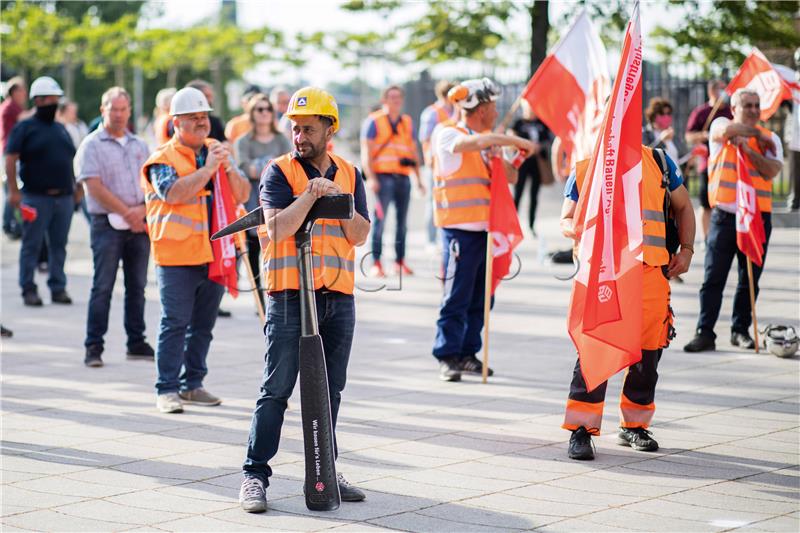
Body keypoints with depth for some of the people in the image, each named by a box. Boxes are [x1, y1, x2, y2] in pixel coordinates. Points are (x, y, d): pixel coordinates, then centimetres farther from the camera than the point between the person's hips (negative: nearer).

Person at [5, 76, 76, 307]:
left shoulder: (60, 129, 17)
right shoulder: (25, 128, -1)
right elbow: (11, 159, -7)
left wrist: (75, 188, 17)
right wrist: (13, 190, -15)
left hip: (64, 196, 5)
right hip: (36, 197, -5)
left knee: (59, 245, 7)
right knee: (32, 245, -1)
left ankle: (58, 288, 13)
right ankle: (28, 289, 6)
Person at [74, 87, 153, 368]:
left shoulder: (139, 145, 15)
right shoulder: (92, 145, -1)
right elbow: (95, 187, -10)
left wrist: (143, 210, -8)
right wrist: (127, 213, -13)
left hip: (139, 225, 5)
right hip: (107, 224, -5)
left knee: (137, 286, 9)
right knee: (102, 287, -5)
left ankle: (136, 342, 17)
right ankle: (93, 347, -2)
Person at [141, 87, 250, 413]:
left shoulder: (218, 151, 14)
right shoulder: (163, 159, -3)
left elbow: (242, 196, 11)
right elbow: (173, 193, -20)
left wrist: (230, 170, -8)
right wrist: (208, 168, -19)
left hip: (214, 253, 6)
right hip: (178, 255, -6)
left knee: (203, 324, 11)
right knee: (175, 323, -7)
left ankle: (192, 384, 20)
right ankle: (167, 390, -4)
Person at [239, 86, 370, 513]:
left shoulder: (349, 174, 12)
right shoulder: (279, 172, -1)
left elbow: (360, 235, 4)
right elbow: (278, 228, -15)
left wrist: (338, 199, -9)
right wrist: (311, 194, -16)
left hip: (338, 298, 5)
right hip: (289, 296, -5)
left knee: (330, 390, 11)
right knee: (276, 390, -5)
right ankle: (255, 475, -2)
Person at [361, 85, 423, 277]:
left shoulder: (407, 122, 17)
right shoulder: (374, 121, 2)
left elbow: (413, 151, 21)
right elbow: (366, 151, -4)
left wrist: (418, 179, 17)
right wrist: (371, 177, -16)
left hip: (403, 177, 5)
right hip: (383, 176, -5)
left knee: (402, 220, 6)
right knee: (379, 220, -8)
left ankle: (400, 261, 13)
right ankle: (376, 263, -6)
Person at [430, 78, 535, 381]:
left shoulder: (490, 145, 18)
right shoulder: (447, 136, -6)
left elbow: (512, 178, 15)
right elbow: (476, 143, -26)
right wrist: (516, 141, -20)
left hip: (487, 228, 7)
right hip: (460, 229, -7)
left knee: (480, 298, 8)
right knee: (457, 297, -6)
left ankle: (468, 354, 15)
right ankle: (447, 357, 0)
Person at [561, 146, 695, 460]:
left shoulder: (658, 162, 12)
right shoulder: (584, 168, 9)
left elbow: (683, 207, 21)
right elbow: (566, 220, 13)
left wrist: (686, 250, 9)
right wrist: (574, 229, -11)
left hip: (651, 271, 2)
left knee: (648, 350, 7)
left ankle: (634, 426, 24)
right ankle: (581, 430, -6)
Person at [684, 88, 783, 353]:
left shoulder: (770, 139, 10)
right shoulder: (720, 125, 7)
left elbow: (771, 171, -6)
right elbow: (728, 130, -18)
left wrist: (748, 147, -14)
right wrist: (757, 134, -5)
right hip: (724, 215, -2)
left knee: (749, 280, 7)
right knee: (713, 278, -4)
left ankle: (740, 330, 19)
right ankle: (705, 333, -1)